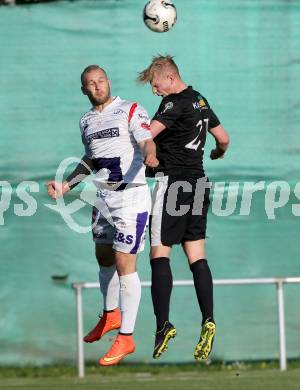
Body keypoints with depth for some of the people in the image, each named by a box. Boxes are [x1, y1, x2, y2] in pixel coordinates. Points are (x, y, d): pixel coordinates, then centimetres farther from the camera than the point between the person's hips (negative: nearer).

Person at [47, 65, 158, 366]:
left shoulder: (131, 111, -8)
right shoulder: (87, 122, 12)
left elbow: (146, 141, -24)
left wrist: (149, 156, -46)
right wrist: (66, 185, 21)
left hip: (131, 197, -7)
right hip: (103, 198, 8)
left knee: (124, 263, -11)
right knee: (104, 257, 20)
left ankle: (125, 337, -8)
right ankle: (110, 316, 42)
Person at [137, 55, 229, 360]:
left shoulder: (174, 103, -12)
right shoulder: (200, 101, 14)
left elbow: (146, 135, -24)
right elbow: (223, 138, 24)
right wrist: (219, 153, 47)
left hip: (173, 181, -8)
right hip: (197, 183, 8)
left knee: (159, 254, -6)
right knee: (197, 257, 5)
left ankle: (163, 324, -15)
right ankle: (208, 321, -6)